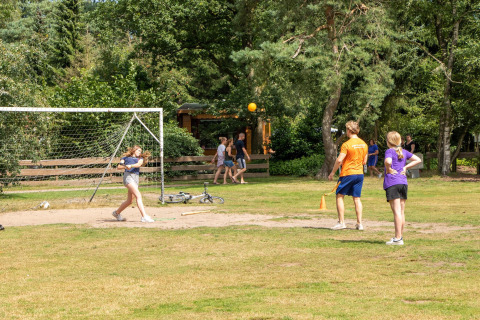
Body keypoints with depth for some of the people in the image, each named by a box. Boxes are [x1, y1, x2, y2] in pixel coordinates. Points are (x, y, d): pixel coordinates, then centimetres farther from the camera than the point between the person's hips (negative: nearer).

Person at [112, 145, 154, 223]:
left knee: (129, 201, 4)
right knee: (138, 195, -21)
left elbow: (139, 164, 2)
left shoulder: (140, 159, 25)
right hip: (128, 176, -4)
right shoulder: (125, 157, 21)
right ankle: (144, 216, -31)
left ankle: (117, 213, 28)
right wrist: (125, 167, -8)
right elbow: (118, 167, 12)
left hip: (136, 178, 4)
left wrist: (131, 166, -18)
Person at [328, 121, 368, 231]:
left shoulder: (347, 144, -14)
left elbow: (339, 160, -17)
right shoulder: (364, 144, 7)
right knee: (357, 198, 9)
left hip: (347, 173, -6)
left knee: (339, 196, 6)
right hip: (359, 174, 6)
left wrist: (332, 173, -7)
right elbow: (364, 161, 13)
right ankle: (359, 223, 6)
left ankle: (341, 222, 1)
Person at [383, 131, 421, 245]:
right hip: (403, 182, 7)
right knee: (402, 212, 12)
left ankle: (398, 238, -10)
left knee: (396, 211, -9)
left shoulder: (389, 151, -7)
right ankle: (400, 236, 20)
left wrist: (388, 169, -10)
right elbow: (418, 160, 16)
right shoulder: (404, 151, 12)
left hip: (392, 183, -7)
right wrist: (405, 167, 12)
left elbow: (388, 161, -28)